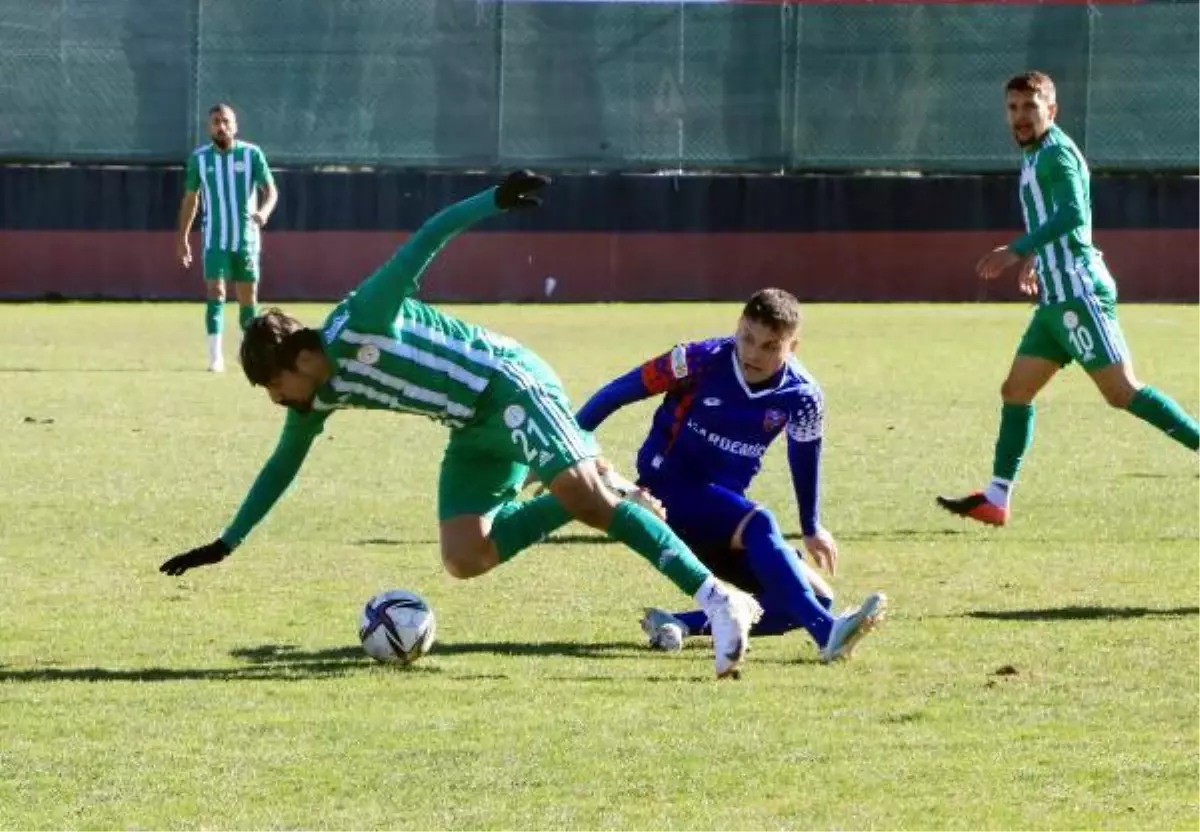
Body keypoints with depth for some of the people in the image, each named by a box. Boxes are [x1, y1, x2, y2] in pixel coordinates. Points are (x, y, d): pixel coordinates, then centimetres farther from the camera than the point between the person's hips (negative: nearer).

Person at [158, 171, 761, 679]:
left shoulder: (355, 327, -19)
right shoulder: (317, 400, 6)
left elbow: (422, 245, -26)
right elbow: (281, 467, 21)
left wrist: (492, 201, -38)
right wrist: (226, 545, 21)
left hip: (508, 388, -8)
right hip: (474, 432, 8)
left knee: (585, 496, -24)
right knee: (463, 558, -6)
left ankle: (719, 602, -29)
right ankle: (599, 498, 3)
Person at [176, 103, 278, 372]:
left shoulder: (252, 154, -3)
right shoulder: (199, 157, 2)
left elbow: (270, 190, -6)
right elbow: (190, 199, 12)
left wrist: (264, 211, -28)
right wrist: (182, 237, 10)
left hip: (247, 239, 0)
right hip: (215, 239, 0)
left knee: (248, 298, 6)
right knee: (215, 293, -13)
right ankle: (215, 356, -18)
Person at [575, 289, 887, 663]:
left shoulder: (802, 396, -8)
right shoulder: (701, 361, -19)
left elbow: (805, 459, 11)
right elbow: (620, 392, -10)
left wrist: (812, 529, 22)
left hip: (724, 510, 6)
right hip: (670, 490, -6)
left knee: (818, 597, -4)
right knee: (759, 523, -34)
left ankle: (685, 625, -11)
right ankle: (828, 634, -44)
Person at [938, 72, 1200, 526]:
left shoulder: (1056, 153, -10)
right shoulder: (1034, 157, 19)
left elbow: (1073, 213, -25)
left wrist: (1017, 251, -27)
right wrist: (1035, 259, 30)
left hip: (1078, 293, -10)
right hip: (1056, 300, 10)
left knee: (1122, 391, -14)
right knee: (1016, 391, 8)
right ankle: (996, 500, 9)